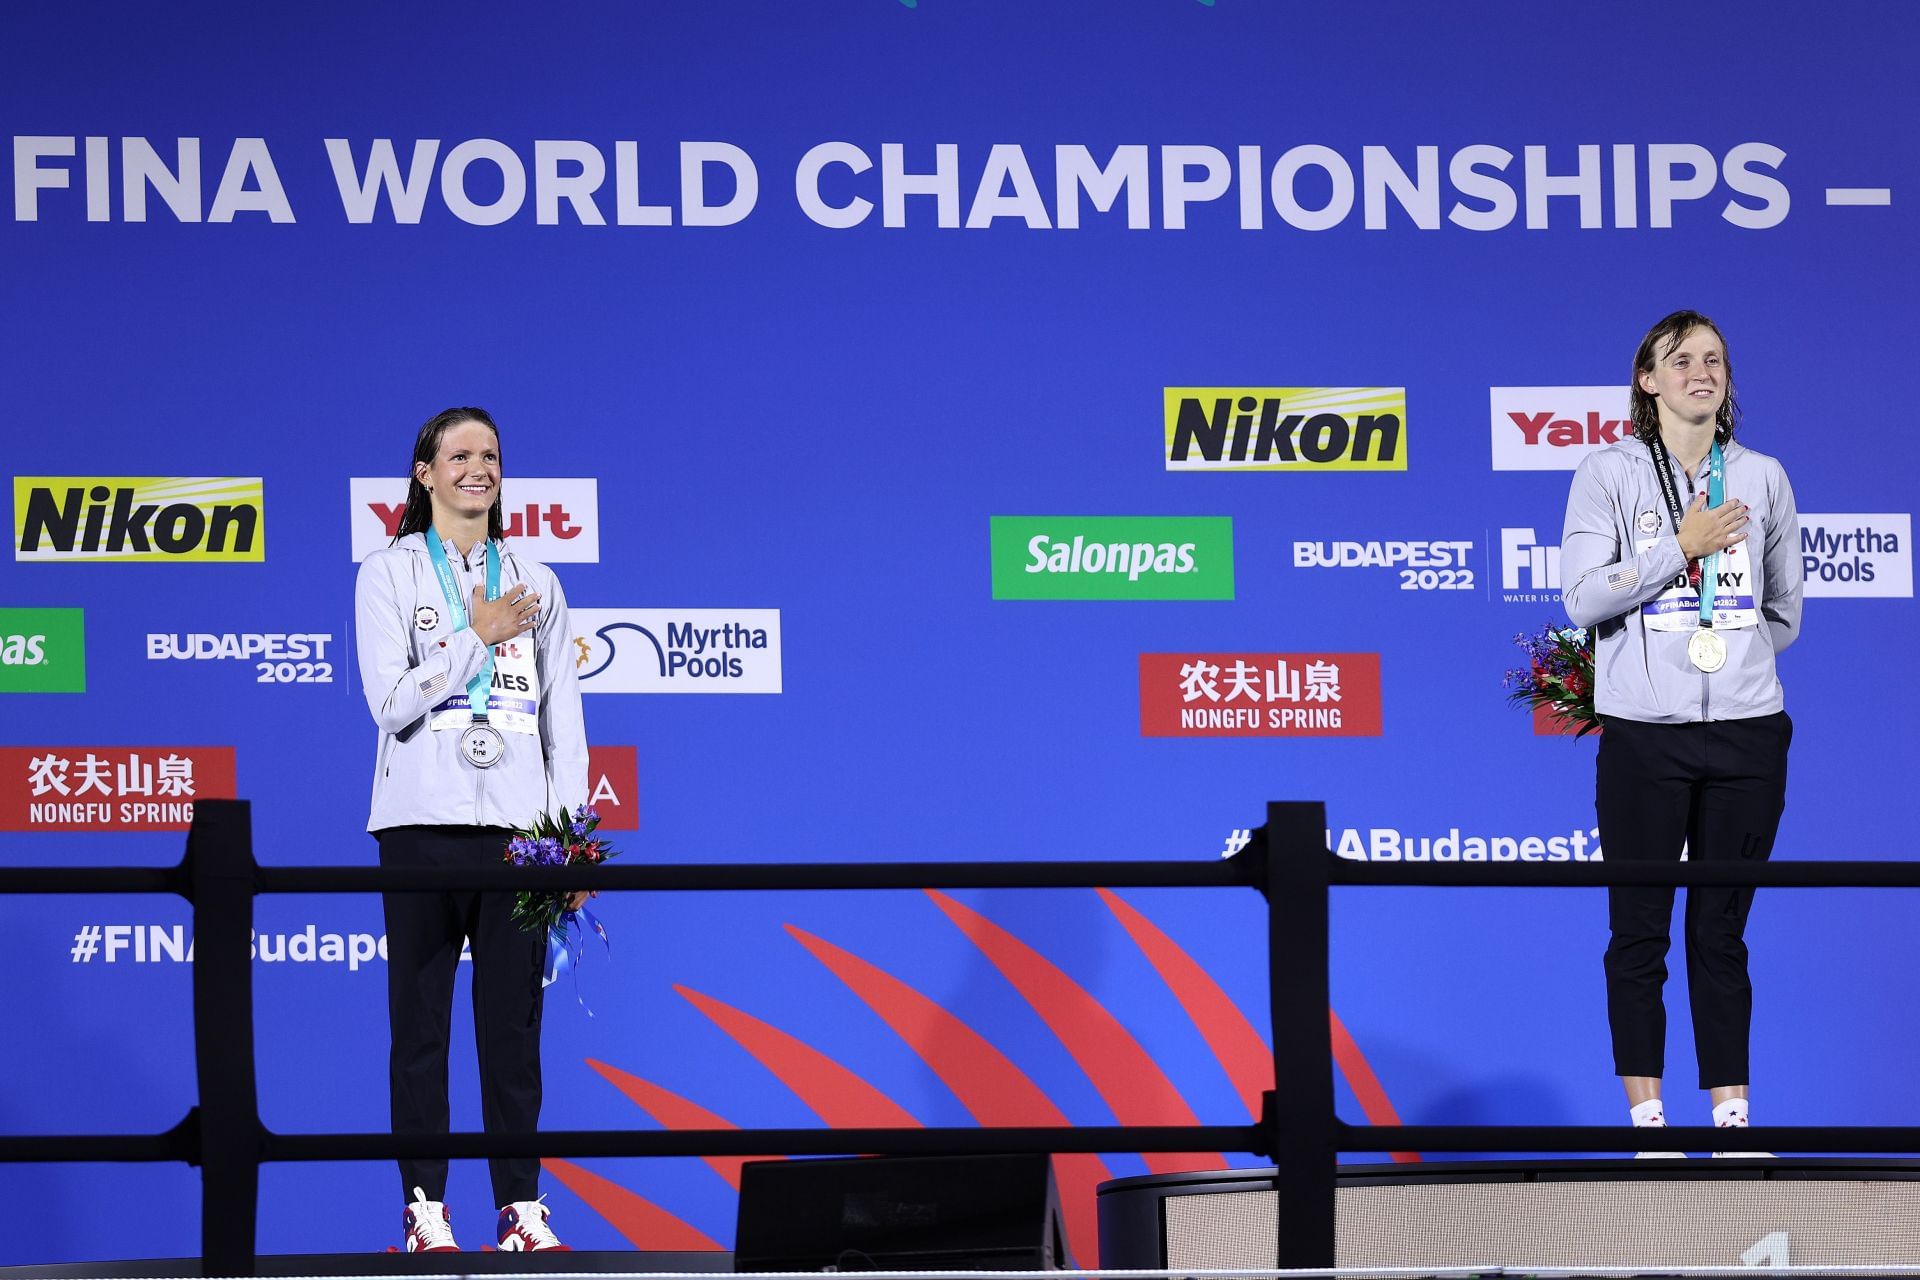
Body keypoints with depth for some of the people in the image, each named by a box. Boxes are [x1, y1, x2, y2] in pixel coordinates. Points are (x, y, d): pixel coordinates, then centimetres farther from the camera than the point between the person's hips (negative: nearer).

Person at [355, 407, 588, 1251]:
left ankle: (521, 1205, 2)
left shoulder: (533, 582, 14)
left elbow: (564, 716, 11)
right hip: (425, 823, -2)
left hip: (518, 824, 2)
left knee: (514, 1020, 0)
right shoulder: (390, 574, 5)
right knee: (421, 1020, -2)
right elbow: (391, 702, -5)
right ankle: (425, 1205, -1)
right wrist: (478, 637, -8)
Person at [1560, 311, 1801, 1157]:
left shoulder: (1762, 478, 9)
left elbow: (1785, 611, 17)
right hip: (1645, 734, -2)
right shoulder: (1609, 474, 0)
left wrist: (1730, 661, 7)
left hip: (1747, 731, 2)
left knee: (1721, 931, 7)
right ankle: (1646, 1114, 7)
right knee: (1640, 931, 1)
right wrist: (1681, 547, -11)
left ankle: (1731, 1113, 10)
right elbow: (1583, 596, -9)